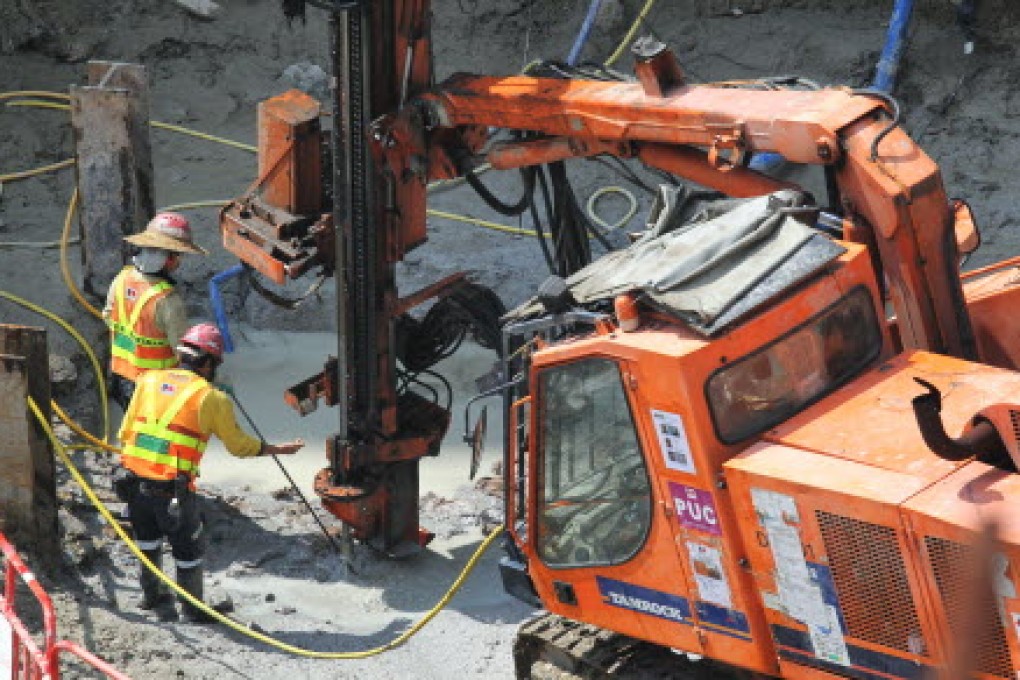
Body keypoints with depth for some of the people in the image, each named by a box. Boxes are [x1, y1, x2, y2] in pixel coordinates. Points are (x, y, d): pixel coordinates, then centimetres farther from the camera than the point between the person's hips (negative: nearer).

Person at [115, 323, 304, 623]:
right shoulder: (211, 398, -4)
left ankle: (152, 595, 41)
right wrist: (277, 449, 20)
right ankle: (193, 609, 26)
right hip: (174, 489, -5)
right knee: (189, 549, 14)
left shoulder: (149, 380, 7)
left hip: (133, 477, 5)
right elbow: (239, 445, 6)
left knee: (148, 539, 28)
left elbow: (126, 432, 10)